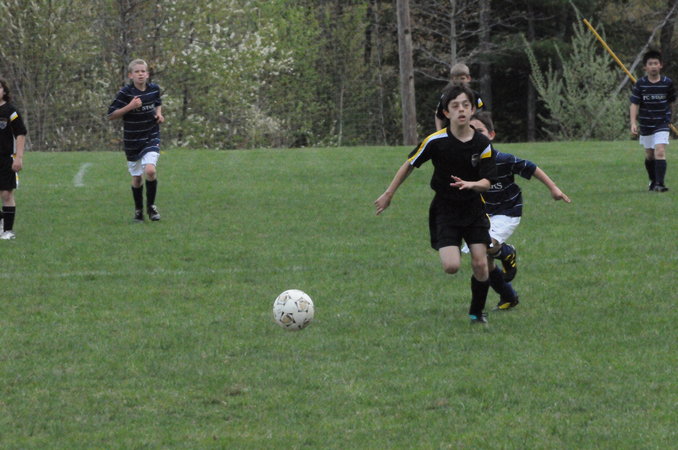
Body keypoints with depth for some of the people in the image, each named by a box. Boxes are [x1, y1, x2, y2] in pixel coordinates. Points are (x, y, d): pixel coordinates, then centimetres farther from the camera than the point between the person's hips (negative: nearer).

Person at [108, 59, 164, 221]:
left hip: (151, 137, 1)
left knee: (150, 170, -19)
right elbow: (111, 115, -12)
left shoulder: (154, 89, 0)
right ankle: (138, 210, 28)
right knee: (137, 178, 7)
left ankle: (151, 206, 1)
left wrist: (159, 114, 2)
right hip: (132, 140, -1)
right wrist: (129, 107, -24)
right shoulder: (125, 92, -12)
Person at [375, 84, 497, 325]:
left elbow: (486, 182, -10)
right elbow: (410, 164, -1)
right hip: (444, 211, -2)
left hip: (473, 208, 2)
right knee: (451, 266, -17)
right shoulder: (436, 141, -15)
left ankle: (477, 312, 17)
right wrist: (389, 194, 3)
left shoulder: (483, 144, -9)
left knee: (480, 264, -6)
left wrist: (471, 184, -33)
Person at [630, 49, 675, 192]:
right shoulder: (640, 84, -7)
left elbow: (671, 102, 9)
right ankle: (653, 181, 35)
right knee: (649, 155, 15)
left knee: (660, 152, -18)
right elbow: (634, 104, -9)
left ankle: (660, 184, -20)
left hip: (662, 124, -2)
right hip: (645, 124, 2)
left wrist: (669, 118, 18)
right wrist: (633, 123, -20)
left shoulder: (668, 82, -7)